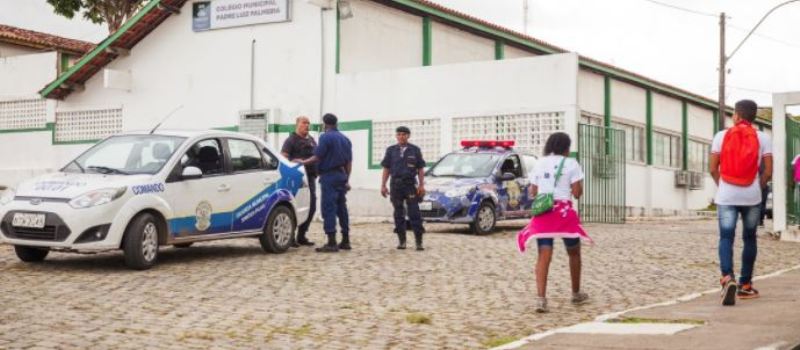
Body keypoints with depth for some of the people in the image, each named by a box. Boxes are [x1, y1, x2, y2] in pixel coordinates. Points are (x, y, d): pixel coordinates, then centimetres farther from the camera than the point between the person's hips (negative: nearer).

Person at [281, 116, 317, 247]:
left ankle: (301, 236, 16)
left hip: (310, 176, 7)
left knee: (311, 207, 5)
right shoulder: (291, 140, -1)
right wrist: (294, 162, -26)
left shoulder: (311, 140, 19)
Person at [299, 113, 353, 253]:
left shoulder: (326, 137, -9)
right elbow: (349, 162, 16)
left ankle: (331, 242, -11)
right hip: (342, 176, 8)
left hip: (329, 175, -8)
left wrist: (303, 162, 1)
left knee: (329, 208, -7)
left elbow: (317, 157, -13)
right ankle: (345, 241, 16)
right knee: (341, 207, 13)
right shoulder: (345, 139, 15)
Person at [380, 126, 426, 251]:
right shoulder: (391, 150, 8)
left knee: (414, 213, -6)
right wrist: (383, 185, 2)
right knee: (399, 214, 5)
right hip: (396, 184, 2)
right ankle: (402, 241, 11)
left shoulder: (415, 150, 5)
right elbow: (386, 169, 9)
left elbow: (420, 169, 4)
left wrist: (421, 185, -4)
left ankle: (419, 242, -4)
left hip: (411, 184, -2)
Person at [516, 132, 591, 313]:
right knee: (574, 252, 19)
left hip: (542, 212, 2)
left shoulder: (540, 163, 11)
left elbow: (533, 192, 12)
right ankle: (576, 294, 31)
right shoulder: (571, 164, 0)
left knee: (544, 256, -5)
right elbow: (577, 193, -5)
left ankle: (541, 298, -21)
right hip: (564, 212, -2)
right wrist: (579, 183, 13)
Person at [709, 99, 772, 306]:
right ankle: (745, 286, 21)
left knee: (726, 238, -3)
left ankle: (727, 278, -28)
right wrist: (759, 187, 15)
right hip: (752, 197, 1)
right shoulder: (762, 138, 1)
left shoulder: (721, 136, 1)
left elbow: (713, 168, 1)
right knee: (749, 239, 15)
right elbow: (768, 172, -3)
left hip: (726, 197, -1)